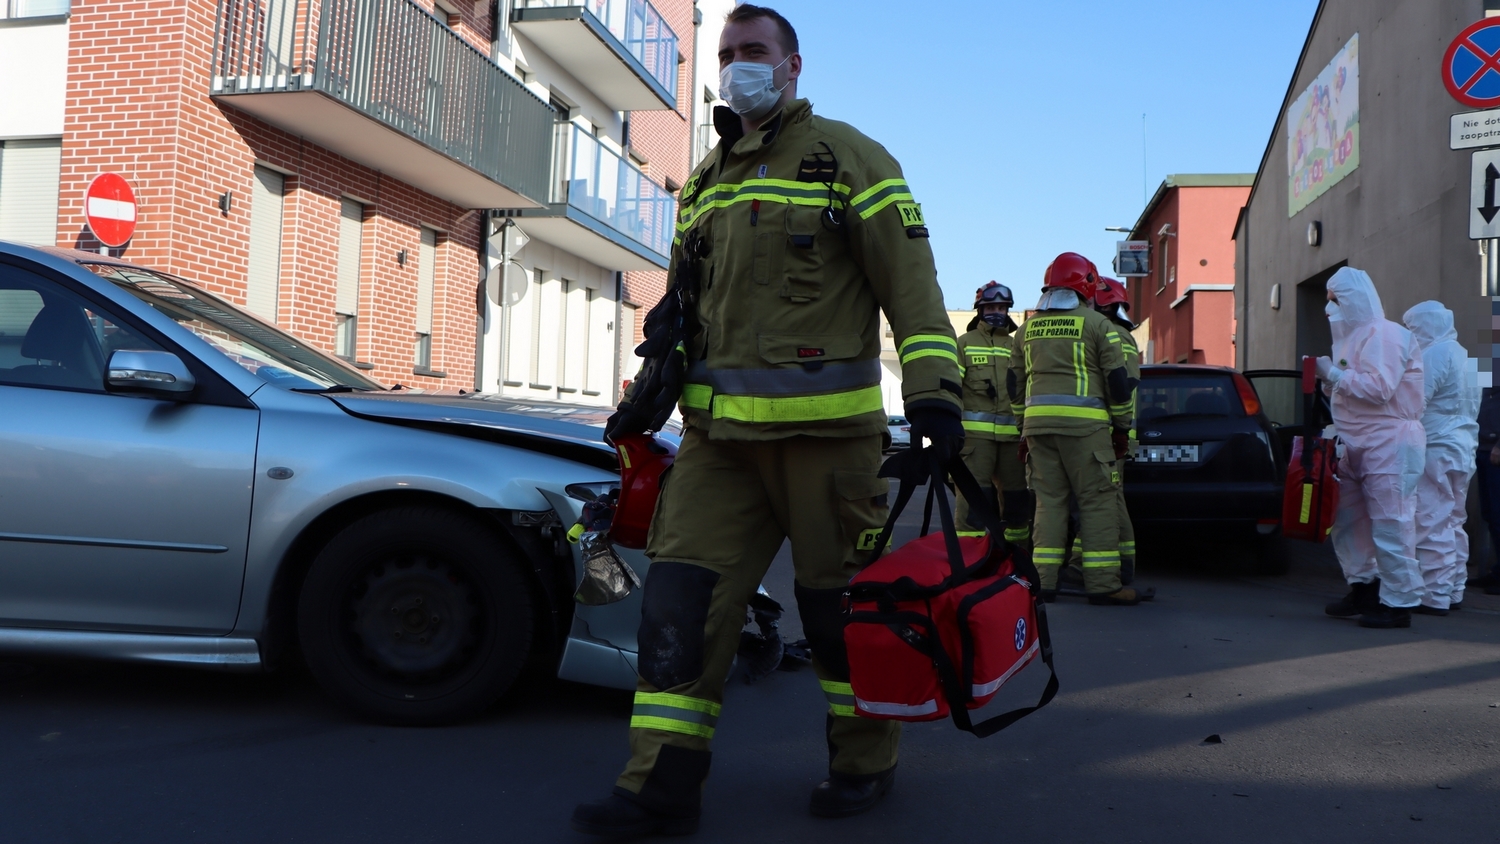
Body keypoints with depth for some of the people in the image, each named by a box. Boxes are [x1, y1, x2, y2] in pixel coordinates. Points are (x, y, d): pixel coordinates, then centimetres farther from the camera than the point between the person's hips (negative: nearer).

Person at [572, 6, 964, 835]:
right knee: (680, 591, -1)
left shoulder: (845, 156, 1)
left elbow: (909, 279, -7)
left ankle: (864, 762, 23)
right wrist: (650, 391, 16)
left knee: (837, 597, 4)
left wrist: (931, 386, -17)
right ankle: (664, 781, 5)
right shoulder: (705, 180, 20)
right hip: (718, 428, 6)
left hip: (822, 424, -6)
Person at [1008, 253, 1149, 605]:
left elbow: (1015, 382, 20)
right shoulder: (1096, 324, 1)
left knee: (1048, 500, 8)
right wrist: (1122, 428, 8)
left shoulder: (1030, 327, 17)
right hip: (1084, 422, -5)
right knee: (1097, 502, -2)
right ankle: (1103, 583, -4)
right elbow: (1118, 381, 0)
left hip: (1038, 421, 5)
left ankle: (1043, 580, 5)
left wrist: (1024, 429, 26)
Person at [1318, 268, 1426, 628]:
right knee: (1346, 518, 12)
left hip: (1389, 441, -10)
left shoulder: (1383, 334, -11)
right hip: (1357, 445, 10)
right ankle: (1364, 587, 24)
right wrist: (1328, 380, 3)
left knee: (1390, 523, -6)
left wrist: (1335, 374, -15)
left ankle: (1399, 603, 0)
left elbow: (1379, 387, -23)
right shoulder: (1353, 336, 18)